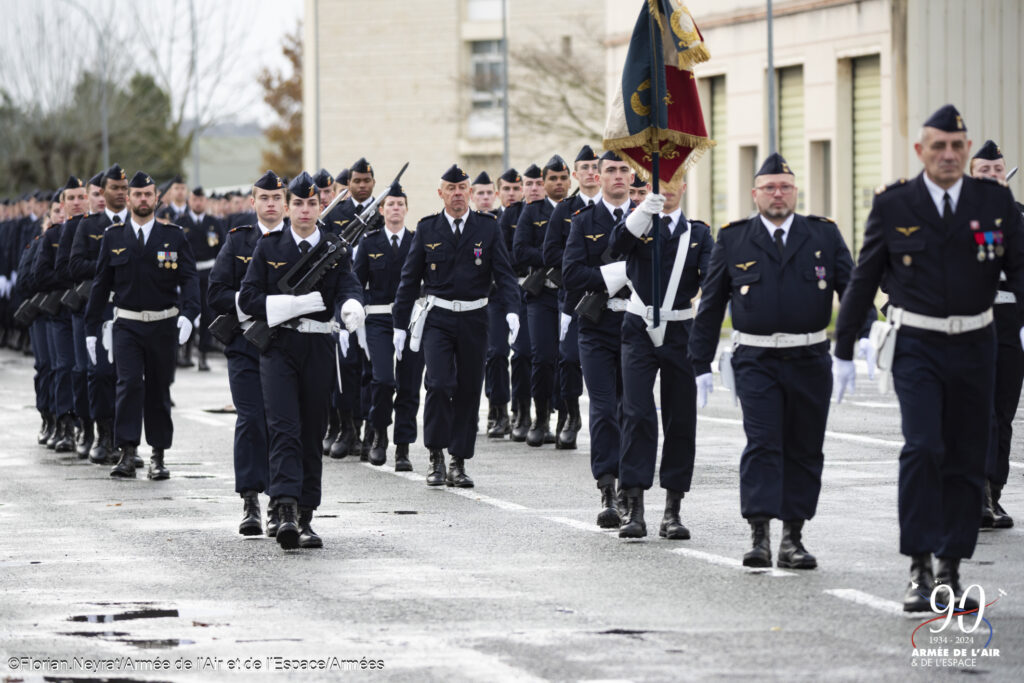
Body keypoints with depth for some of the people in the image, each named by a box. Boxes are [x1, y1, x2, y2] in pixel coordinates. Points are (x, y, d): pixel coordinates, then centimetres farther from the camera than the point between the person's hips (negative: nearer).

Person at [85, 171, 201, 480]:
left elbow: (190, 278, -4)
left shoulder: (174, 236, 2)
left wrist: (188, 313, -23)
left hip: (163, 325, 0)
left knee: (159, 390, 7)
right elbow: (101, 284, 7)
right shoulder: (113, 237, 4)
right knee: (129, 385, -15)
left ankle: (158, 457, 17)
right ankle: (127, 455, -15)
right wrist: (92, 329, 4)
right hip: (127, 324, 0)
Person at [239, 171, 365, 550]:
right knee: (284, 429, -14)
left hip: (319, 349, 2)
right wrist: (293, 304, -13)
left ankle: (305, 518, 14)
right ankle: (286, 511, -25)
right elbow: (248, 298, 0)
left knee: (312, 434, 6)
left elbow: (348, 287, -10)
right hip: (278, 347, -2)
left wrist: (351, 306, -35)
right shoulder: (268, 247, 5)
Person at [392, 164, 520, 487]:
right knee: (439, 384, -16)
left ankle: (459, 463, 13)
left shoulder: (488, 227, 3)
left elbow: (503, 272, 0)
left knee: (469, 391, 4)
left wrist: (511, 309, -17)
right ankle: (436, 457, -2)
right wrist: (400, 324, 6)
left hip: (474, 319, 1)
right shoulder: (427, 229, 3)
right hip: (438, 318, -1)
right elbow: (410, 278, 8)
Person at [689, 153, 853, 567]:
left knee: (805, 450, 6)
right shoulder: (733, 239, 5)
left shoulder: (824, 235, 7)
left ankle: (792, 538, 14)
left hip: (810, 361, 2)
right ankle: (760, 537, -14)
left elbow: (853, 289, 2)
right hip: (756, 360, -2)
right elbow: (710, 306, 8)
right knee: (762, 444, -12)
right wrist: (701, 365, 4)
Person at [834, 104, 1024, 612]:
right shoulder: (893, 204, -1)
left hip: (974, 346, 2)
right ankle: (919, 571, -14)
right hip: (917, 346, -2)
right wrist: (843, 351, 7)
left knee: (966, 460, 5)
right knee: (922, 448, -17)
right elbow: (863, 280, 6)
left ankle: (950, 571, 15)